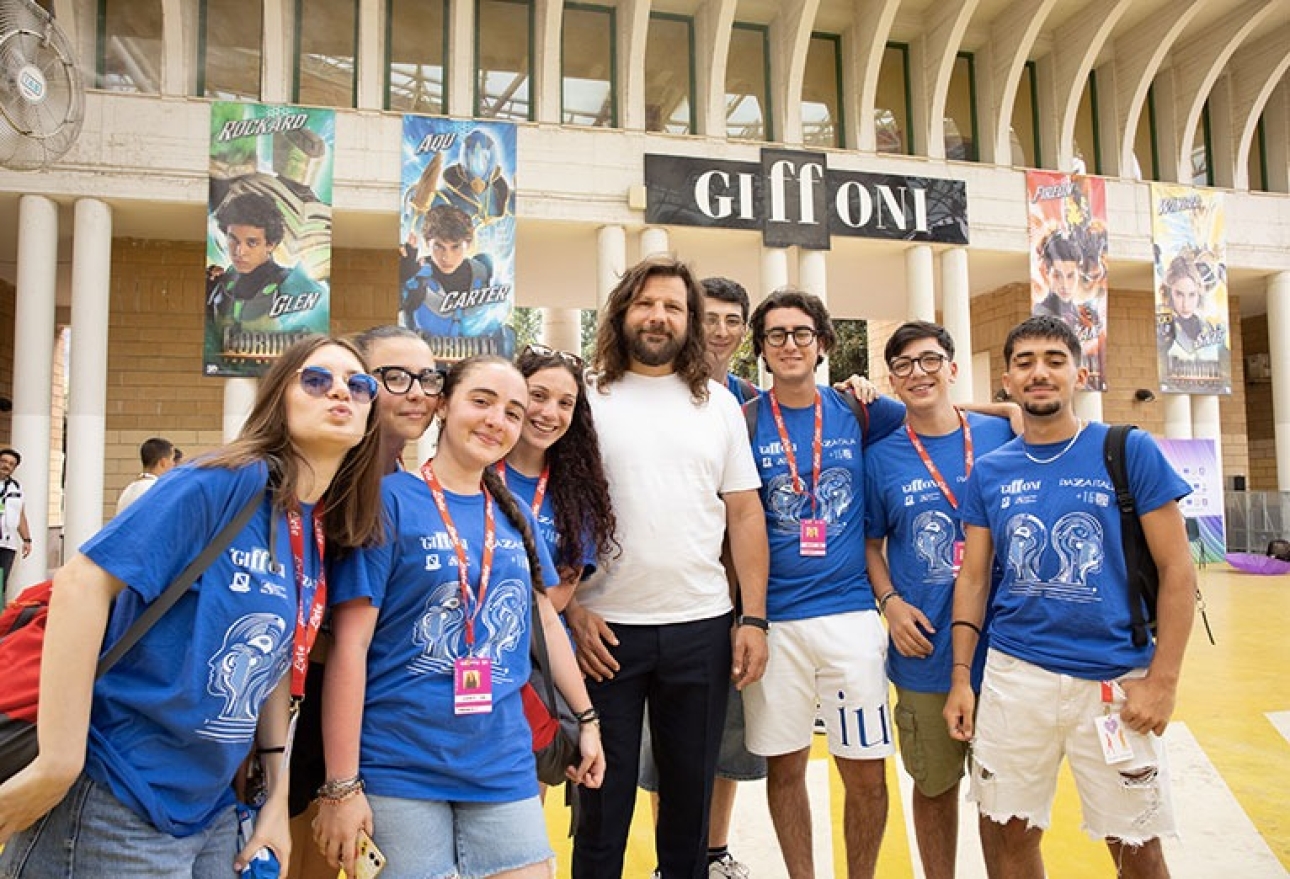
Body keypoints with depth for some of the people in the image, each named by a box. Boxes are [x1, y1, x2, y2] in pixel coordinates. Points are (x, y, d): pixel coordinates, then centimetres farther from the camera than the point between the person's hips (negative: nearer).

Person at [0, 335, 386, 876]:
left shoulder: (327, 536, 4)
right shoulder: (230, 479, -17)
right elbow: (84, 580, -21)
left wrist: (277, 793, 8)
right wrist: (57, 764, -21)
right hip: (116, 806, -7)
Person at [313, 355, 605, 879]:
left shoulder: (513, 514, 7)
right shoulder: (390, 500, -9)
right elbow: (350, 646, -12)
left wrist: (586, 716, 17)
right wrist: (341, 785, -13)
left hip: (504, 768, 5)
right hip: (399, 772, -4)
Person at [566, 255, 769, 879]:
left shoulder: (719, 403, 7)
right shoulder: (587, 399, 0)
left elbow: (745, 514, 6)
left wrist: (754, 619, 0)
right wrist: (573, 611, -8)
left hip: (702, 628, 2)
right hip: (606, 630, -2)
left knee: (691, 789, 15)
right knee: (604, 795, 10)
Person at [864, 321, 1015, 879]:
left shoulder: (1002, 436, 0)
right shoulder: (881, 457, 0)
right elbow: (871, 543, 7)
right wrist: (890, 603, -7)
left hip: (1002, 642, 0)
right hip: (925, 651, 0)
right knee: (934, 784, 14)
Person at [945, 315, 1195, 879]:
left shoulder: (1130, 452, -3)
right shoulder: (989, 472, 5)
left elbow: (1177, 570, -4)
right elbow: (973, 580, 7)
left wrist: (1163, 680, -9)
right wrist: (961, 675, 2)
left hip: (1116, 679, -2)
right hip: (1014, 673, 2)